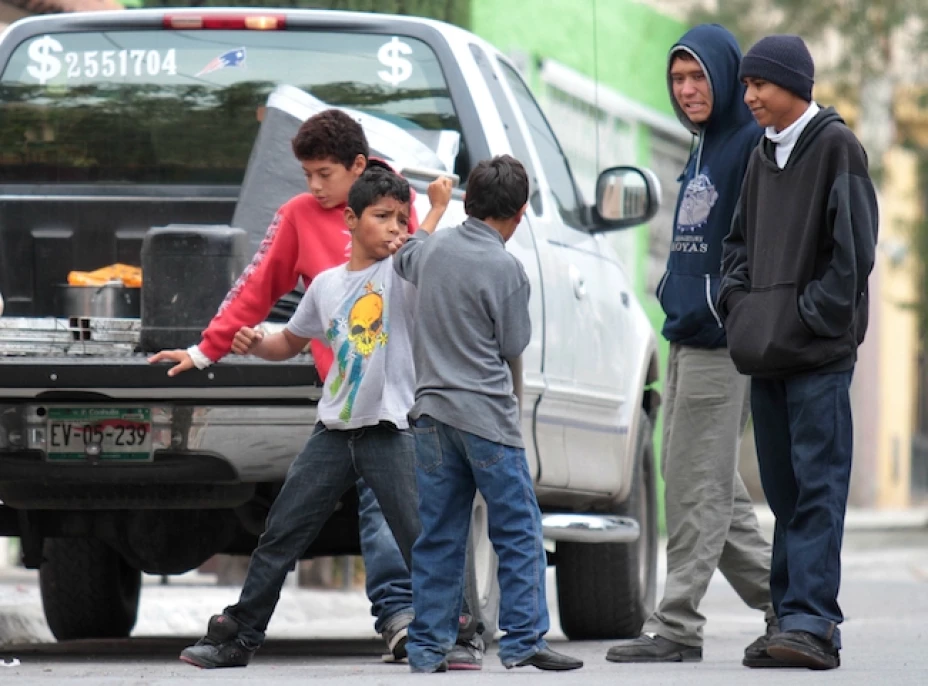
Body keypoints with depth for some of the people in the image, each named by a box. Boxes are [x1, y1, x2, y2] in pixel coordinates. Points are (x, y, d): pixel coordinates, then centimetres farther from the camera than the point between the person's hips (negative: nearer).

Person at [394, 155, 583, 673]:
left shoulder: (432, 248, 5)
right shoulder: (506, 270, -12)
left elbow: (404, 257, 29)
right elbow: (514, 345, -3)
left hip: (433, 411, 6)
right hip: (487, 415, -6)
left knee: (438, 537, 9)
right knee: (519, 533, 1)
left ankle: (428, 647, 8)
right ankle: (523, 641, -2)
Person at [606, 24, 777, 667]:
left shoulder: (754, 144, -11)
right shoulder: (705, 149, 18)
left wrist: (720, 310, -20)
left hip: (722, 344, -10)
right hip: (687, 338, 10)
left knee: (698, 489, -7)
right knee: (715, 489, 11)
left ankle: (677, 625, -5)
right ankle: (784, 603, 17)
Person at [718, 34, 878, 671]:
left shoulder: (836, 147, -5)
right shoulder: (762, 157, 17)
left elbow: (854, 248, -11)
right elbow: (740, 243, 24)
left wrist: (812, 318, -13)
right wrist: (739, 307, 8)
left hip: (819, 354, -8)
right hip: (766, 354, 8)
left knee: (818, 486, -10)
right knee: (783, 490, 8)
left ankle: (813, 623, -16)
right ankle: (795, 615, 11)